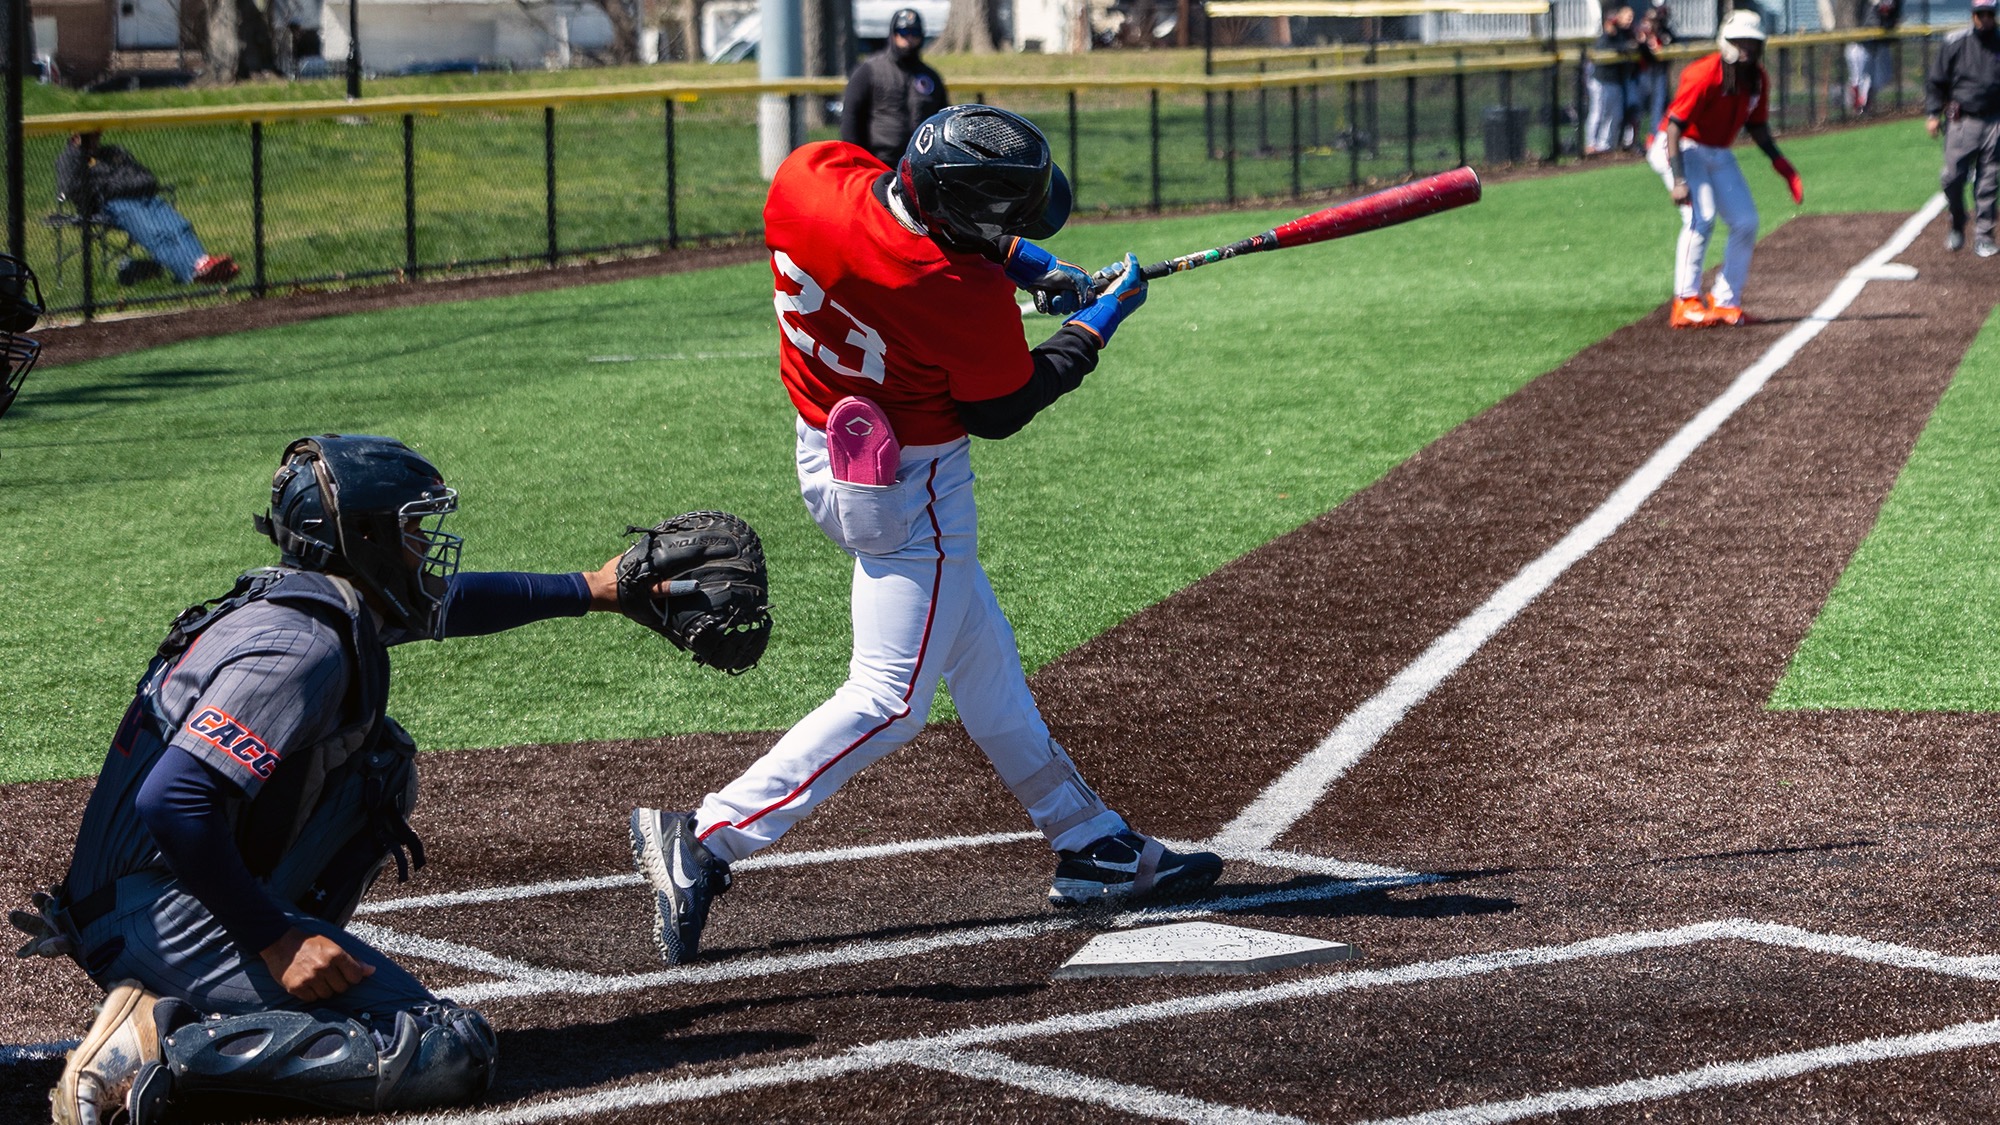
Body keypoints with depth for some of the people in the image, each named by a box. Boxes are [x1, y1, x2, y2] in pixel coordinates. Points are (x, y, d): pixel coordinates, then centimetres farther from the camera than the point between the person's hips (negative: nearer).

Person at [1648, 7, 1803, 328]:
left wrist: (1780, 163, -3)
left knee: (1746, 223, 3)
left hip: (1719, 154, 8)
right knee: (1701, 217, -24)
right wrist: (1678, 180, -34)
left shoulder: (1758, 80, -3)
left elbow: (1756, 126, 11)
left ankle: (1725, 302, 12)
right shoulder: (1703, 75, -26)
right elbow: (1675, 126, -27)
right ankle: (1686, 303, -21)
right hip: (1683, 149, -8)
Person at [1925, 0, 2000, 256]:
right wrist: (1932, 114, -3)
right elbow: (1936, 81, 5)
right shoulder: (1956, 43, 0)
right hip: (1961, 121, 0)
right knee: (1952, 178, -3)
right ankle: (1957, 227, 19)